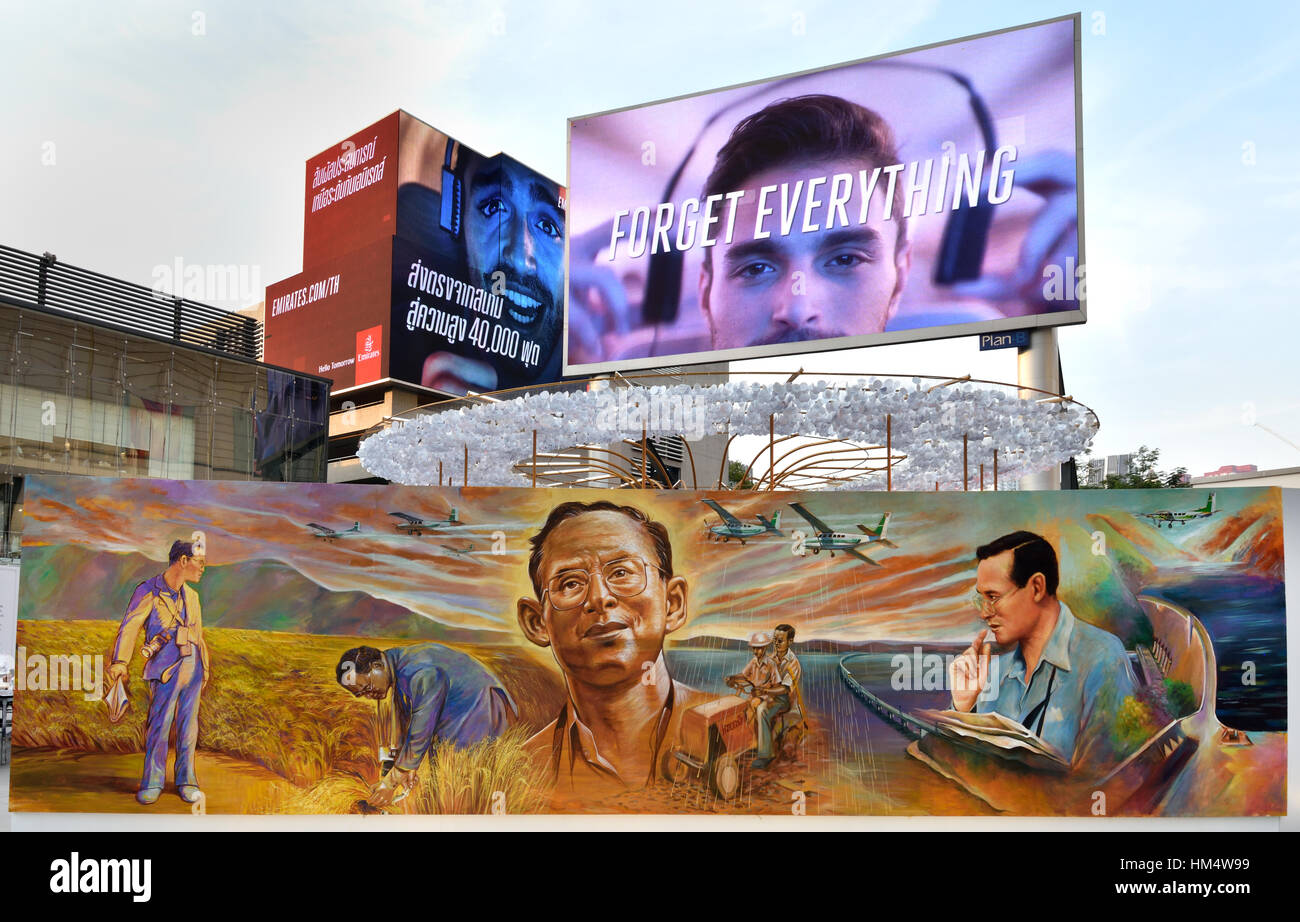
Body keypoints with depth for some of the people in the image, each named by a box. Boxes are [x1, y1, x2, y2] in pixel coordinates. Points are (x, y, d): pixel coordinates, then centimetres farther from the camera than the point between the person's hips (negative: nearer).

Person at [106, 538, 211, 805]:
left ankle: (186, 781, 15)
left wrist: (205, 668, 21)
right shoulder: (148, 591, -4)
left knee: (188, 725, 7)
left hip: (192, 665, 5)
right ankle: (152, 783, 11)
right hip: (166, 668, -5)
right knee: (159, 725, -3)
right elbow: (129, 627, -15)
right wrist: (119, 662, -28)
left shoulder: (191, 595, 15)